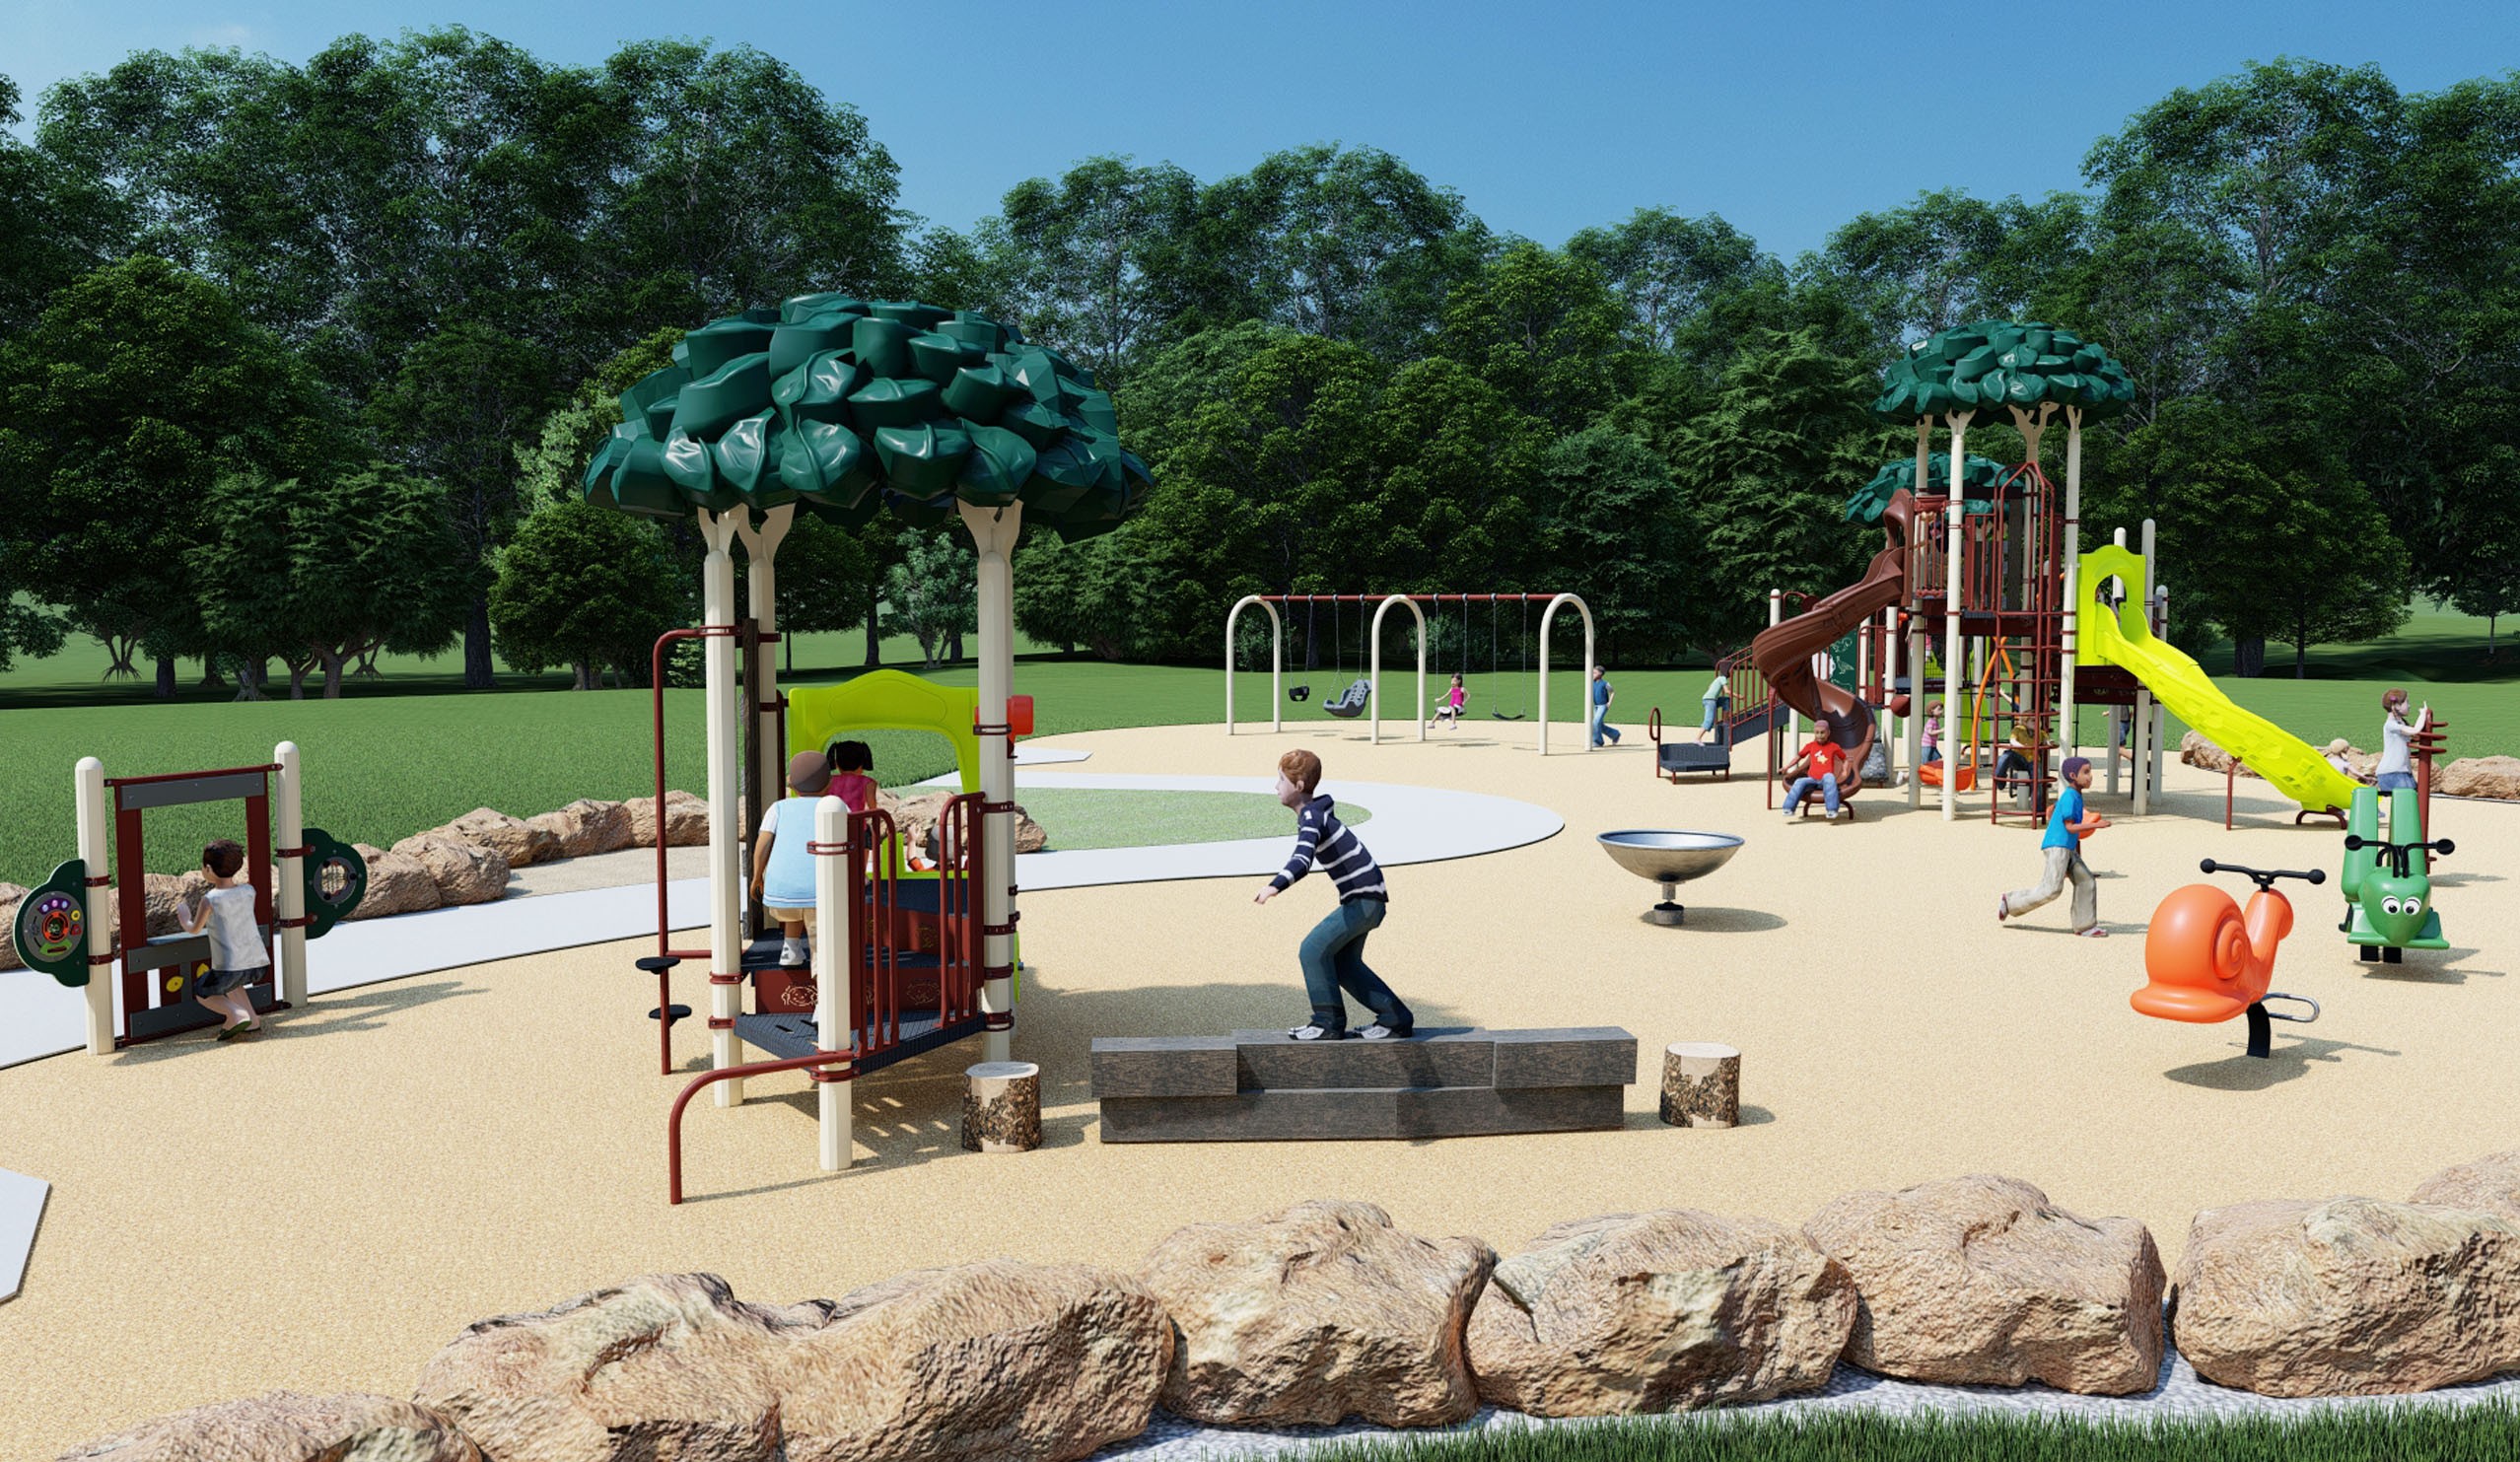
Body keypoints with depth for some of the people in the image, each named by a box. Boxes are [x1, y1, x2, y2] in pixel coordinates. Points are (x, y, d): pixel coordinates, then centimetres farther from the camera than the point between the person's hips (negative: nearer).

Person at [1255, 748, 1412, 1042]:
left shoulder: (1312, 817, -19)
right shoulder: (1317, 812, 11)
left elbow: (1303, 860, -37)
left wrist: (1276, 886, -50)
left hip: (1364, 899, -10)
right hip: (1363, 898, 10)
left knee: (1314, 949, -11)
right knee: (1344, 963, 14)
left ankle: (1328, 1022, -4)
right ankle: (1395, 1018, 18)